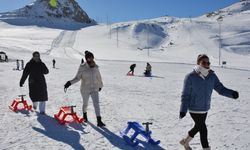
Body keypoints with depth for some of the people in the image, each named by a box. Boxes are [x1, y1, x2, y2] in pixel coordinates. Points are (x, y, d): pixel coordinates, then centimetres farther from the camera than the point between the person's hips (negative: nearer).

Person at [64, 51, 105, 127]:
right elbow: (77, 78, -11)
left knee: (96, 104, -10)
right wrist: (70, 82, -27)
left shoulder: (95, 67, -3)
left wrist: (100, 85, 22)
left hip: (95, 89, 2)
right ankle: (84, 114, 48)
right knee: (85, 103, 18)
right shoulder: (82, 67, -13)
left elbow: (99, 77, 11)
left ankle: (99, 121, -9)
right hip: (85, 89, -1)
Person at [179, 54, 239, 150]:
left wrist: (232, 93, -27)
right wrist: (183, 110, -16)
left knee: (198, 127, 22)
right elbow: (185, 95, -14)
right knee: (203, 129, -2)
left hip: (205, 108, 6)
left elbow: (221, 89, -7)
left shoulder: (212, 76, -4)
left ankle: (185, 142, 46)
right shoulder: (190, 77, -18)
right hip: (194, 109, -6)